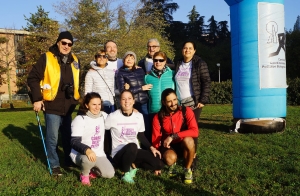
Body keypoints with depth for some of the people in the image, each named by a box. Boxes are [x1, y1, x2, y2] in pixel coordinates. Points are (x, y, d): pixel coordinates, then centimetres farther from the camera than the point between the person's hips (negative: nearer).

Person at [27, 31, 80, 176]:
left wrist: (78, 98, 16)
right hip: (52, 106, -5)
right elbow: (32, 78, -9)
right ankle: (54, 165, 18)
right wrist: (37, 99, -13)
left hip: (68, 107, 5)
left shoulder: (74, 60, 10)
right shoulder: (46, 58, -8)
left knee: (68, 136, 16)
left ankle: (70, 160, 32)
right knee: (53, 138, 3)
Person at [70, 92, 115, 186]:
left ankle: (89, 168, 16)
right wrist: (87, 150, -42)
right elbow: (74, 142, -22)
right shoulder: (80, 119, -14)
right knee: (88, 159, -39)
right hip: (80, 154, -5)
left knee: (110, 174, -15)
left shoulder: (104, 116, 3)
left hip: (99, 154, 5)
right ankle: (84, 174, -3)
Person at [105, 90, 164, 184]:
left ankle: (132, 165, 5)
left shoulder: (139, 116, 0)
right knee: (132, 146, -39)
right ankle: (126, 173, -15)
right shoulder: (113, 117, -13)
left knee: (159, 164, -13)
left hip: (135, 152, 5)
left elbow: (141, 136, 10)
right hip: (118, 154, -4)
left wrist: (151, 147, -3)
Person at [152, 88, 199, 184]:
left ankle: (187, 169, -8)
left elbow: (195, 131, -26)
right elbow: (155, 140, -6)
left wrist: (173, 136, -34)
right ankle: (172, 164, 7)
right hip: (168, 146, 0)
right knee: (170, 158, -35)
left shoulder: (186, 111, -15)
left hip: (184, 144, 0)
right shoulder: (158, 117, -11)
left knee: (188, 140, -36)